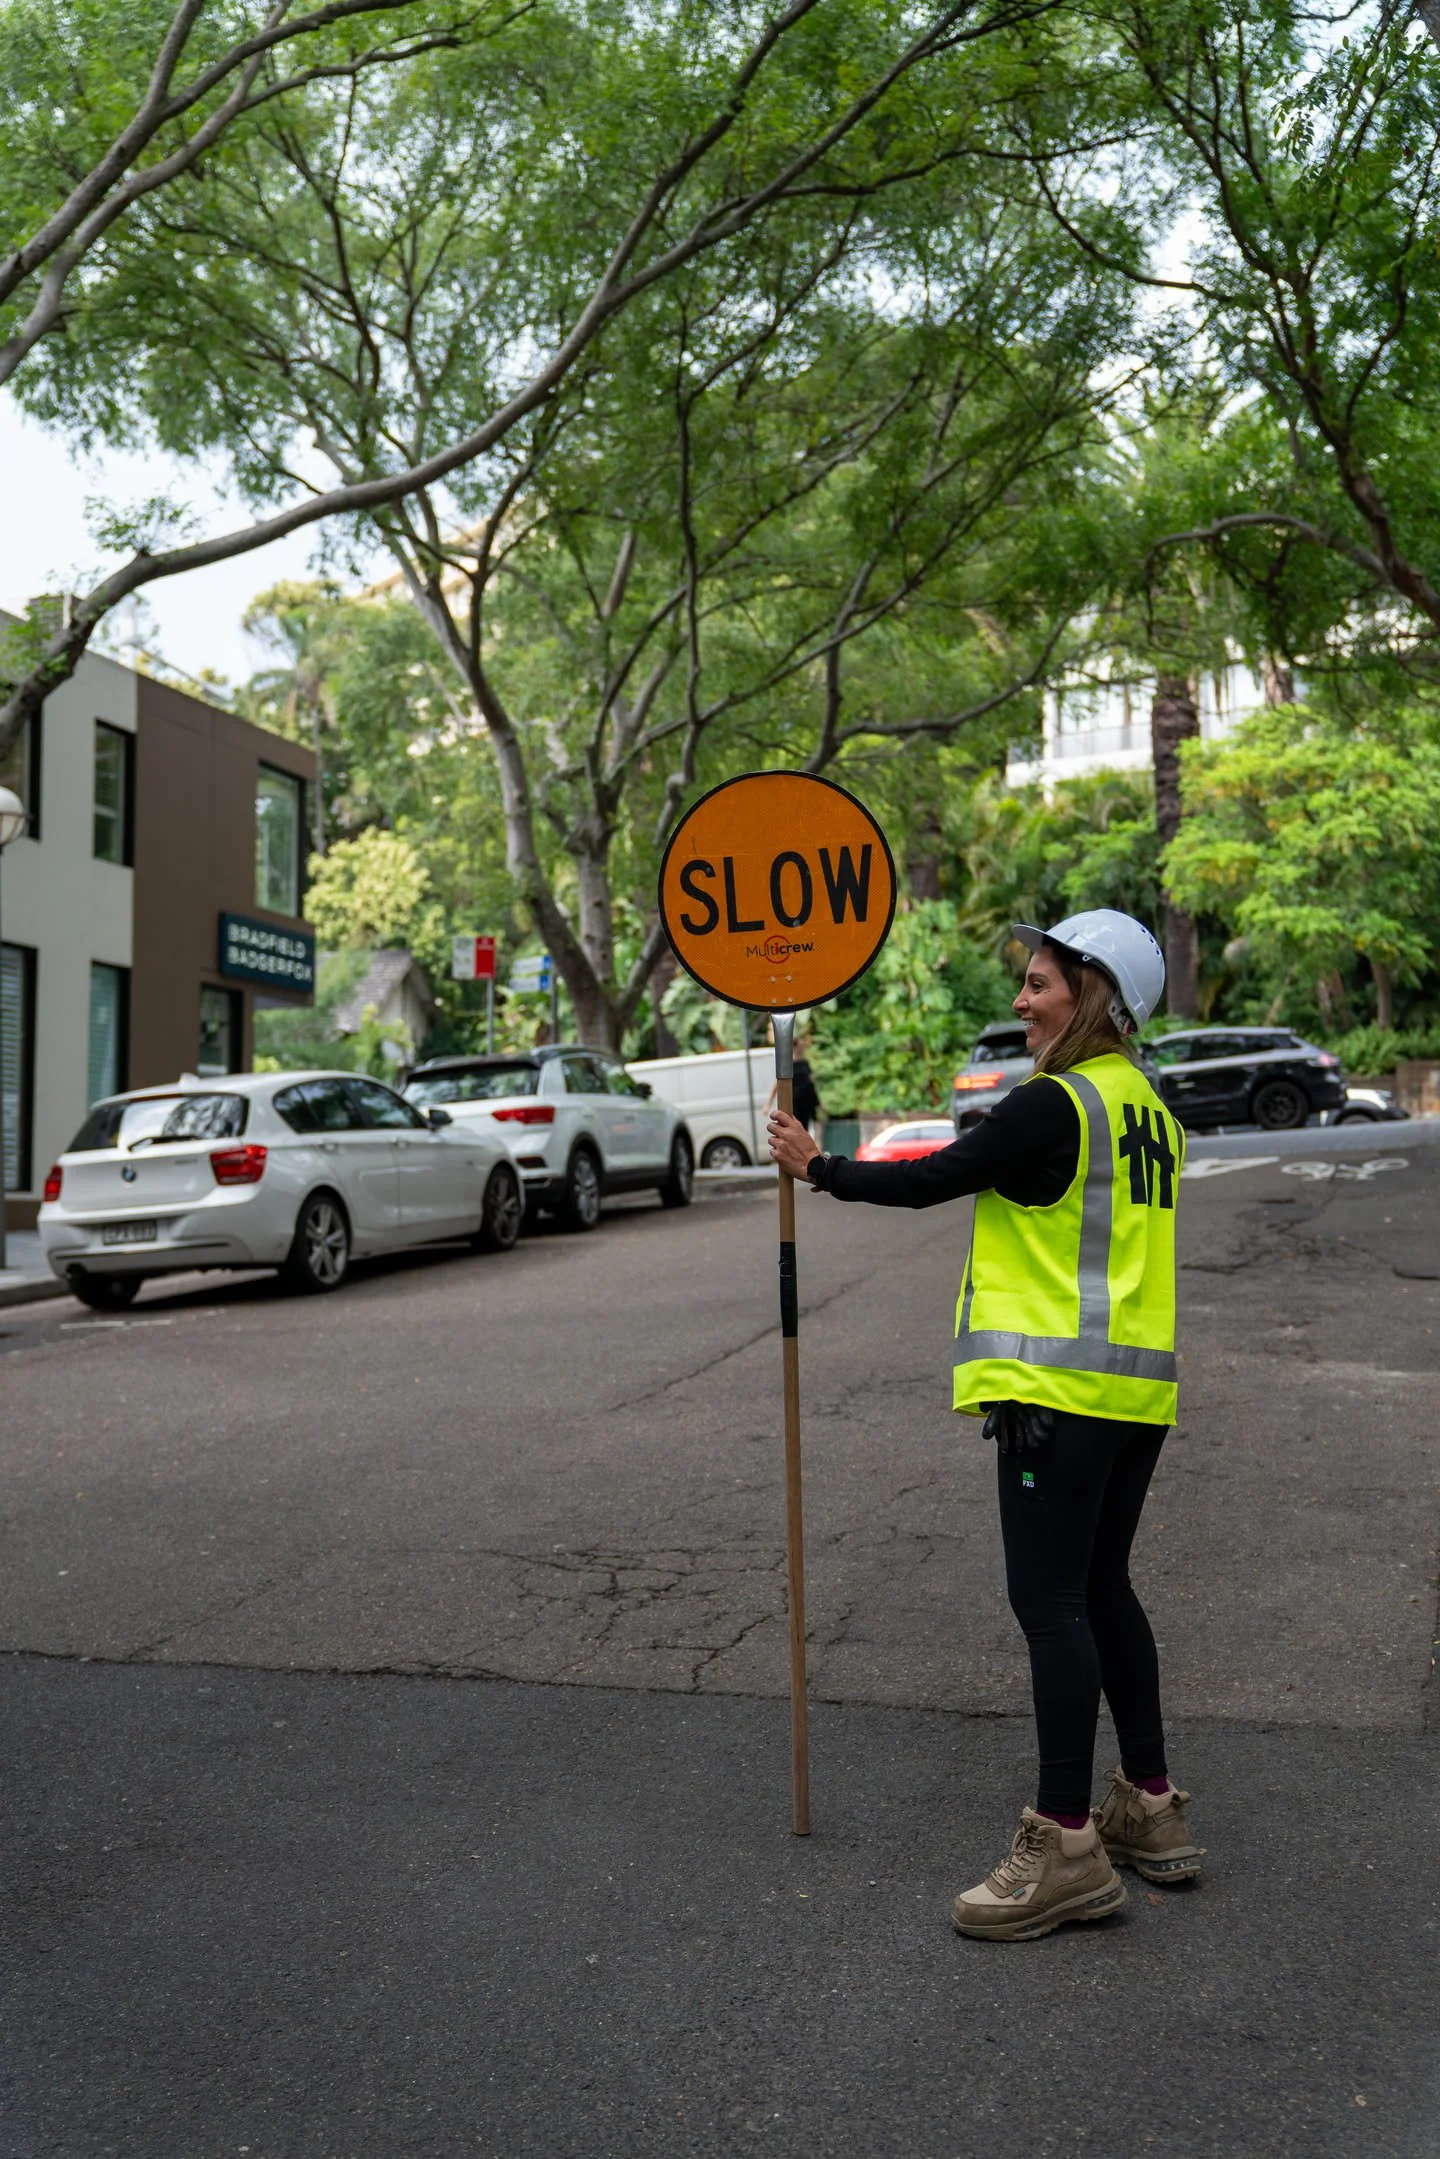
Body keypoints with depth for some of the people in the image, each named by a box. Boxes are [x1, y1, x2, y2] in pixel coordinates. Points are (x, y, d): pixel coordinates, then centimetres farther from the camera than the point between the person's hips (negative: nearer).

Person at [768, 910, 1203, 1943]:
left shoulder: (1052, 1105, -13)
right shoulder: (1149, 1109, 13)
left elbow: (931, 1180, -8)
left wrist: (819, 1168, 4)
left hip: (1058, 1387, -9)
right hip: (1139, 1388, 9)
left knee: (1049, 1601, -4)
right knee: (1101, 1589, 18)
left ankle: (1067, 1848, 0)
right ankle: (1151, 1810, 27)